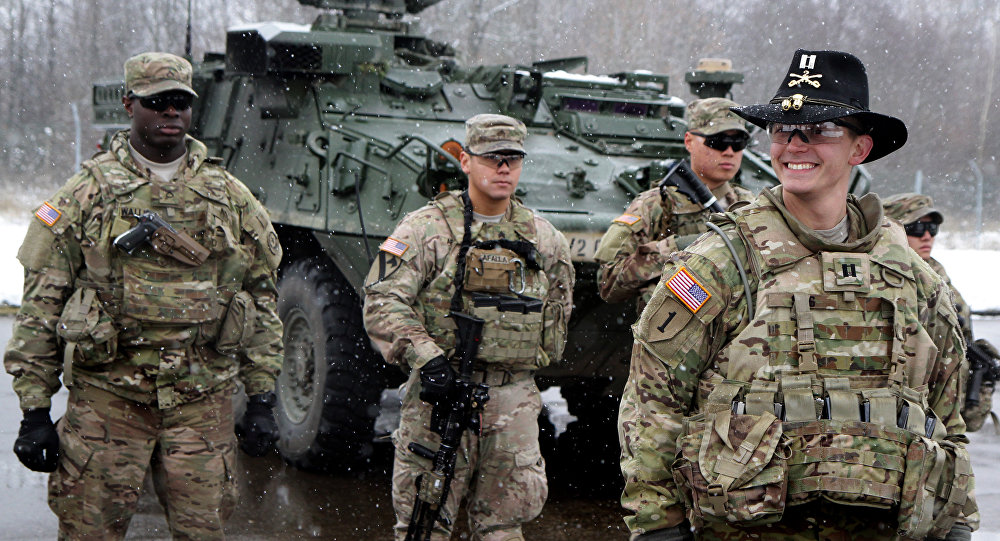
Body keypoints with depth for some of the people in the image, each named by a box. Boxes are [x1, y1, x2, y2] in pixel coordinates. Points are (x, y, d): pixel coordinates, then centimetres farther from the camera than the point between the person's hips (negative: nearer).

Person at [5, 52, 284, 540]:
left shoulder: (231, 198, 9)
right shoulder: (86, 194, 2)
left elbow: (262, 301, 13)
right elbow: (40, 307, 2)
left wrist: (262, 398, 7)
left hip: (202, 403, 2)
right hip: (106, 399, -2)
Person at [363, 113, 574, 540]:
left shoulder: (543, 238, 12)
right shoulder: (426, 228, -3)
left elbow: (558, 310, 26)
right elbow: (382, 301, -11)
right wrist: (424, 356, -22)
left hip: (514, 399, 4)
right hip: (439, 393, -3)